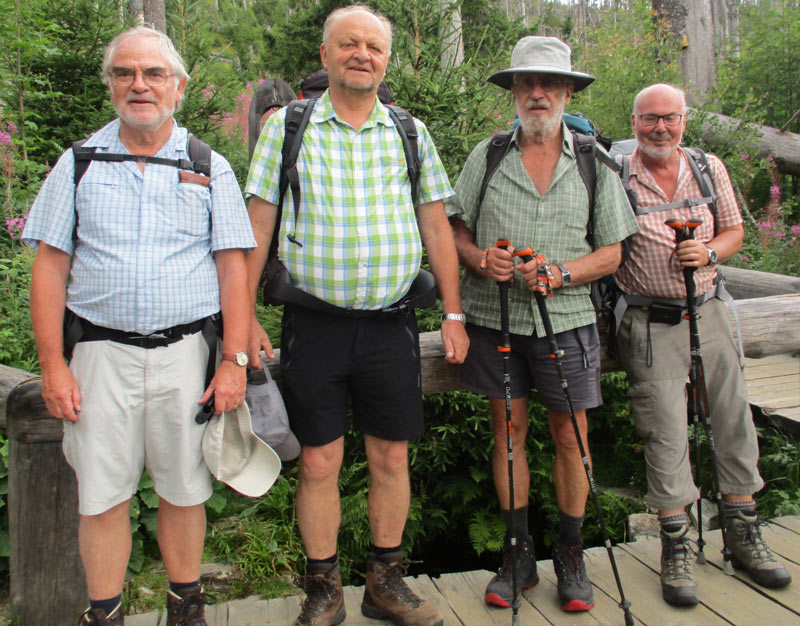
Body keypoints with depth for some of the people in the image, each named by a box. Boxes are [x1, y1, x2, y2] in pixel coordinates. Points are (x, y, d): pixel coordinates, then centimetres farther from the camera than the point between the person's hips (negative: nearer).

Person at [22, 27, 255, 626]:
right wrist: (53, 366, -2)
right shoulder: (80, 164, 8)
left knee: (184, 490, 9)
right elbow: (50, 267, 5)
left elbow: (233, 267, 2)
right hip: (102, 351, 1)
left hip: (186, 350, 0)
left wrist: (234, 359, -6)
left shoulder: (210, 167, 7)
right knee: (102, 497, 6)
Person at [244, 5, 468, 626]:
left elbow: (437, 227, 11)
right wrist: (244, 316, -4)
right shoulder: (287, 127, 4)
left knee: (391, 458, 8)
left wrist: (453, 314, 6)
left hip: (390, 324, 2)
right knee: (319, 462, 4)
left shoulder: (411, 133, 10)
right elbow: (258, 227, 2)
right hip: (314, 323, -1)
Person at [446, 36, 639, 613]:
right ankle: (519, 555, 21)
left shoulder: (594, 164, 5)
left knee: (570, 437, 4)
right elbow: (456, 230, 8)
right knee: (508, 434, 7)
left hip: (566, 322, 0)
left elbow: (611, 252, 3)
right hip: (494, 320, 1)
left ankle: (571, 557, 21)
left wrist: (561, 274, -14)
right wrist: (478, 258, -14)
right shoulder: (486, 157, 7)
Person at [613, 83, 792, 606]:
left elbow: (734, 231, 15)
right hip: (650, 322, -4)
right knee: (665, 430, -4)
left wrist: (709, 253, -6)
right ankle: (676, 546, 10)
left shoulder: (709, 168, 9)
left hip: (708, 311, 4)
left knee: (735, 418, 8)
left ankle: (744, 535, 24)